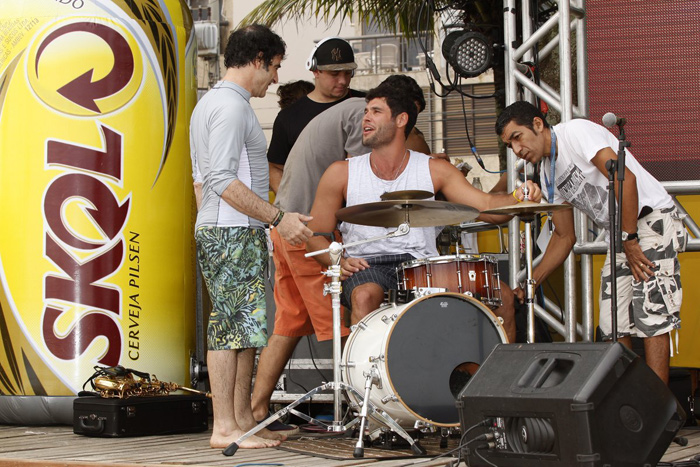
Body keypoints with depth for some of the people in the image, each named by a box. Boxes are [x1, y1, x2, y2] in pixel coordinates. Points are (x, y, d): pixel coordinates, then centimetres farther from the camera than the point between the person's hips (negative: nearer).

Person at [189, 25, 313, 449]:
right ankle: (224, 428, -8)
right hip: (233, 233, -11)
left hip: (218, 230, 11)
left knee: (242, 328, 11)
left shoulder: (210, 103, 20)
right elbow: (223, 181, -22)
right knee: (234, 325, -9)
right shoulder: (232, 106, -14)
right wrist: (277, 218, -22)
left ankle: (243, 419, 15)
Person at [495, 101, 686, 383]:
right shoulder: (548, 172, 12)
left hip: (653, 219, -9)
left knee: (651, 316, -17)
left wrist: (630, 240, -22)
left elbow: (624, 178, -24)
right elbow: (565, 236, 17)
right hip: (622, 235, 9)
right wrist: (531, 283, 10)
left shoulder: (575, 132, -14)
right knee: (613, 327, 4)